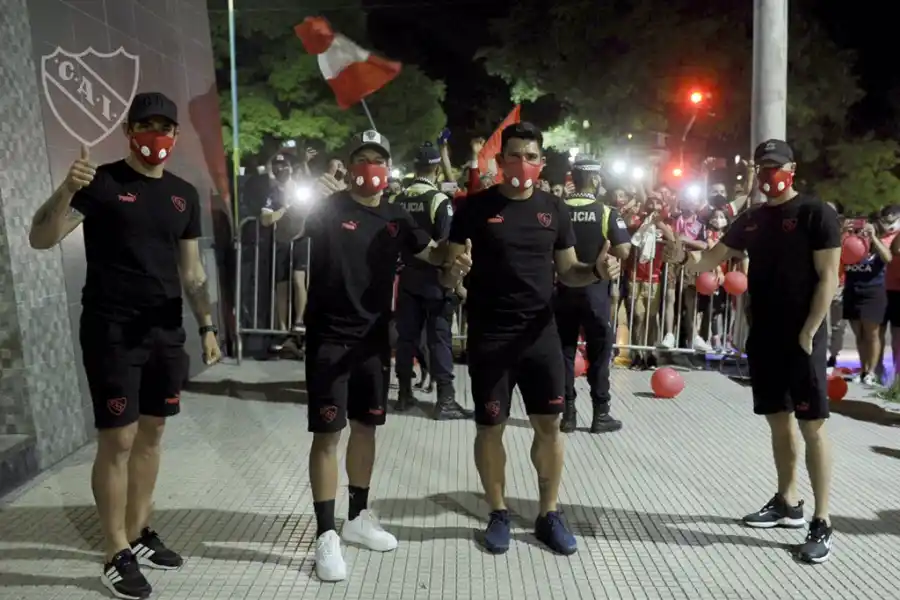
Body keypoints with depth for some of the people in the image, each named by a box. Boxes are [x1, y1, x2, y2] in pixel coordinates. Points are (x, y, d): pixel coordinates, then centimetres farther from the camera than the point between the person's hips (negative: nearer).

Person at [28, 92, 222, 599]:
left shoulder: (184, 194, 11)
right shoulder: (102, 182, -4)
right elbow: (41, 239, -11)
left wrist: (208, 325, 10)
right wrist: (67, 190, -28)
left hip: (165, 330, 5)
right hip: (112, 330, -5)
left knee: (152, 432, 11)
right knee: (118, 438, -3)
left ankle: (139, 534, 25)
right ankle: (117, 556, 9)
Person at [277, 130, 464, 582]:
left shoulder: (395, 218, 8)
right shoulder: (329, 205, -6)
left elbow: (431, 253, 17)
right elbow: (288, 233, -21)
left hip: (374, 337, 5)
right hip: (328, 337, -5)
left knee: (366, 426, 14)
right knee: (327, 432, -2)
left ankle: (358, 518, 30)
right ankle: (326, 534, 9)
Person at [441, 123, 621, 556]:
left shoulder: (553, 209, 6)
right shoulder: (475, 207, -3)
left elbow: (567, 272, 10)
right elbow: (447, 277, -3)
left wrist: (597, 271, -12)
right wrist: (454, 267, -27)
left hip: (540, 332, 3)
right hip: (489, 335, -2)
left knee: (550, 423, 7)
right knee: (491, 426, 6)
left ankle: (549, 514, 24)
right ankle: (499, 514, 25)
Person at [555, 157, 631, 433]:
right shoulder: (607, 212, -8)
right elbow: (623, 252, -14)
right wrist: (604, 247, 5)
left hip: (564, 289, 2)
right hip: (594, 290, -2)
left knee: (564, 350, 9)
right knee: (599, 351, 8)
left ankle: (567, 413, 12)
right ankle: (600, 413, 14)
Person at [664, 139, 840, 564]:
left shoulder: (816, 213, -6)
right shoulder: (751, 219, 12)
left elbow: (827, 278, -10)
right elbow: (713, 258, 11)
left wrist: (808, 334, -15)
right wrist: (684, 257, -12)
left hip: (802, 339, -6)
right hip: (763, 339, 6)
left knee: (812, 427, -3)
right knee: (778, 422, 15)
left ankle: (822, 523, 5)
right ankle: (787, 503, 29)